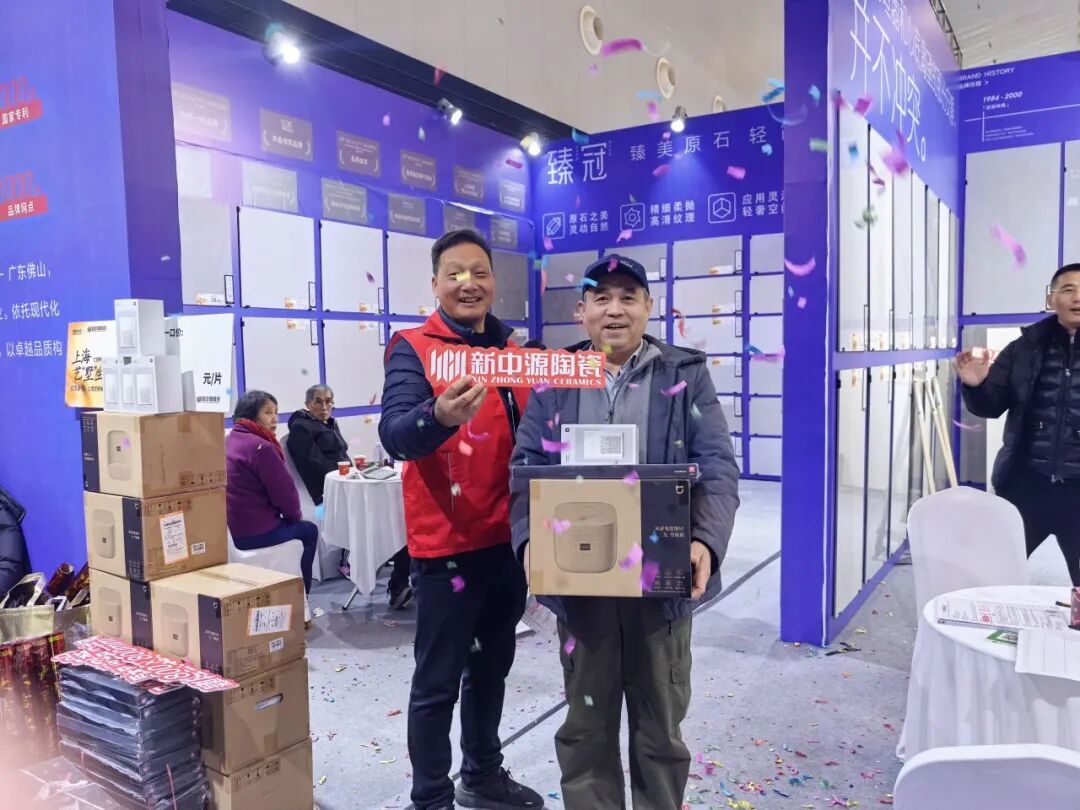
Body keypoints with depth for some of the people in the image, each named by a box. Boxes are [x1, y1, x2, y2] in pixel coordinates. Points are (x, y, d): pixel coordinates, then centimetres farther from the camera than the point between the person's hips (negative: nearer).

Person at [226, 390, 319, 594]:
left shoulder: (229, 440, 11)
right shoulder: (261, 447, -19)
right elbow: (284, 490, -16)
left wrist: (290, 516, 19)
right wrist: (294, 514, 6)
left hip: (231, 528, 9)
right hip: (255, 532, -9)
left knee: (298, 526, 29)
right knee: (309, 531, 15)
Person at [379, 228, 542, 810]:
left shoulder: (513, 349, 9)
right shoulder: (412, 348, -9)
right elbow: (394, 435, -24)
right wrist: (440, 417, -44)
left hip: (507, 539, 6)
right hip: (446, 544, -6)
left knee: (492, 666, 20)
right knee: (438, 682, 5)